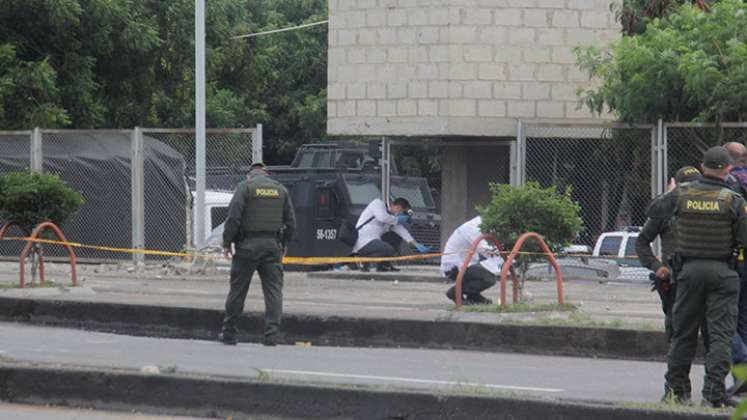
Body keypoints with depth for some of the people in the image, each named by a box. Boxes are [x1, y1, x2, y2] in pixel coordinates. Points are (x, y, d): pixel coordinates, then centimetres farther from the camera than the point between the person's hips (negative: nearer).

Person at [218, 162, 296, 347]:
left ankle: (229, 333, 12)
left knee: (237, 290, 5)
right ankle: (272, 334, -7)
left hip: (248, 245, -3)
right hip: (273, 245, 3)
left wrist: (227, 243, -2)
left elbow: (233, 217, -9)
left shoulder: (245, 187, -2)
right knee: (274, 290, 2)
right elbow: (291, 222, 11)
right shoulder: (281, 189, 11)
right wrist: (284, 245, 21)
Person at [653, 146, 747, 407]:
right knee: (720, 333, -1)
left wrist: (671, 194, 32)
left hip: (689, 268, 3)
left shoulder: (681, 195, -1)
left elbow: (654, 211, 15)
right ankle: (714, 392, -9)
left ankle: (676, 388, 19)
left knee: (683, 331, 13)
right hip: (721, 272, -3)